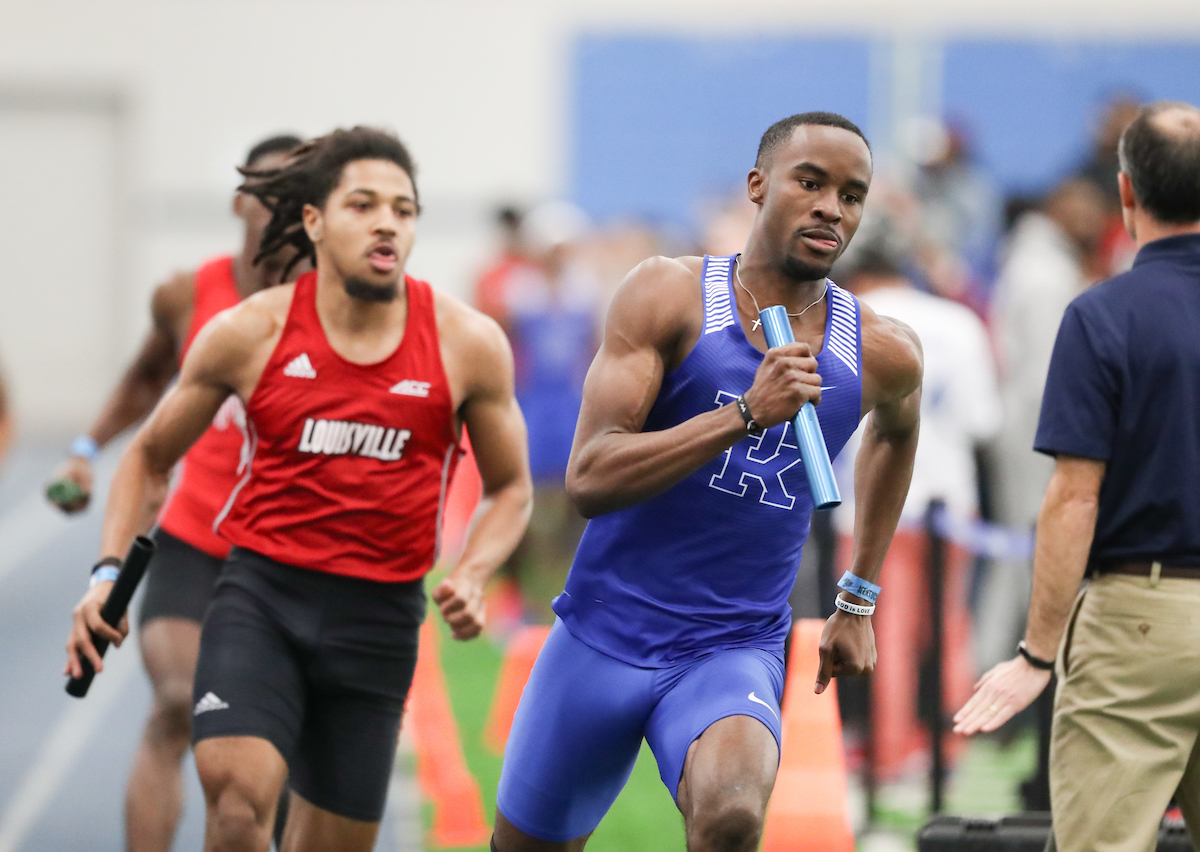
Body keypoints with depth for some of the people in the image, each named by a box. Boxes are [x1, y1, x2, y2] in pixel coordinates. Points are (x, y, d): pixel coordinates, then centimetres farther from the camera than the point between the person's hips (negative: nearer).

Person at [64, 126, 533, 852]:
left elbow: (510, 488, 11)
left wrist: (472, 578, -8)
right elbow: (150, 456, 12)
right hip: (261, 594, -2)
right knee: (237, 792, -27)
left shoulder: (467, 344, -2)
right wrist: (109, 571, -2)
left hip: (378, 614, 2)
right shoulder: (248, 335, -3)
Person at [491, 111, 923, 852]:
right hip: (605, 638, 0)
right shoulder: (670, 296, -10)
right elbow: (589, 478, -19)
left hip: (737, 650, 0)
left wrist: (860, 599, 26)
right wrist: (747, 414, -29)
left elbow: (897, 432, 26)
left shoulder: (882, 356, -1)